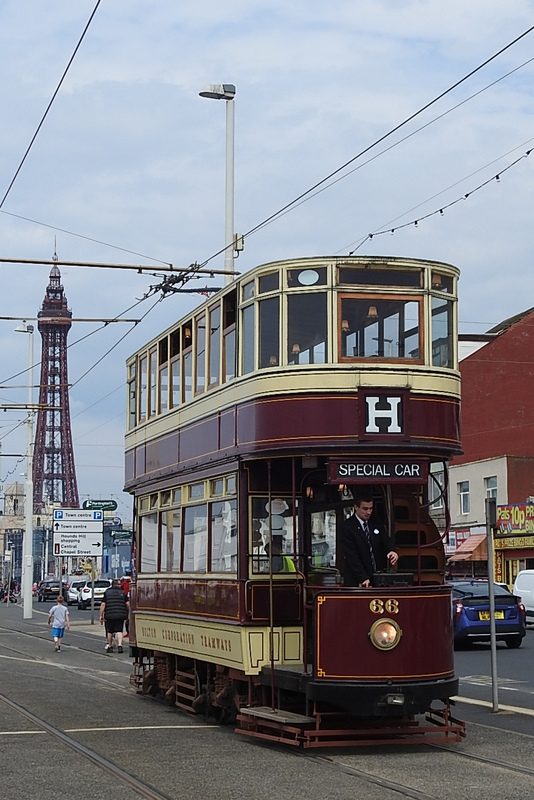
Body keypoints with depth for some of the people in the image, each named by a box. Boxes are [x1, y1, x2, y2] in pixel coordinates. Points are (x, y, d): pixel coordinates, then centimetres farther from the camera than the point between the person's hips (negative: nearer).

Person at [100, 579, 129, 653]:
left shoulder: (107, 592, 6)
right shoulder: (122, 593, 6)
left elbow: (103, 605, 2)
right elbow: (127, 604, 2)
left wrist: (101, 615, 5)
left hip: (109, 615, 0)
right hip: (120, 615, 0)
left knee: (109, 631, 13)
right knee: (119, 631, -1)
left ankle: (110, 646, 21)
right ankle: (119, 645, -19)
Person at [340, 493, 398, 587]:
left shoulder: (376, 524, 9)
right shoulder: (347, 527, -9)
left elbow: (386, 542, 1)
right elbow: (351, 556, -15)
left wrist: (392, 552, -23)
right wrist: (363, 578, -23)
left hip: (379, 577, 5)